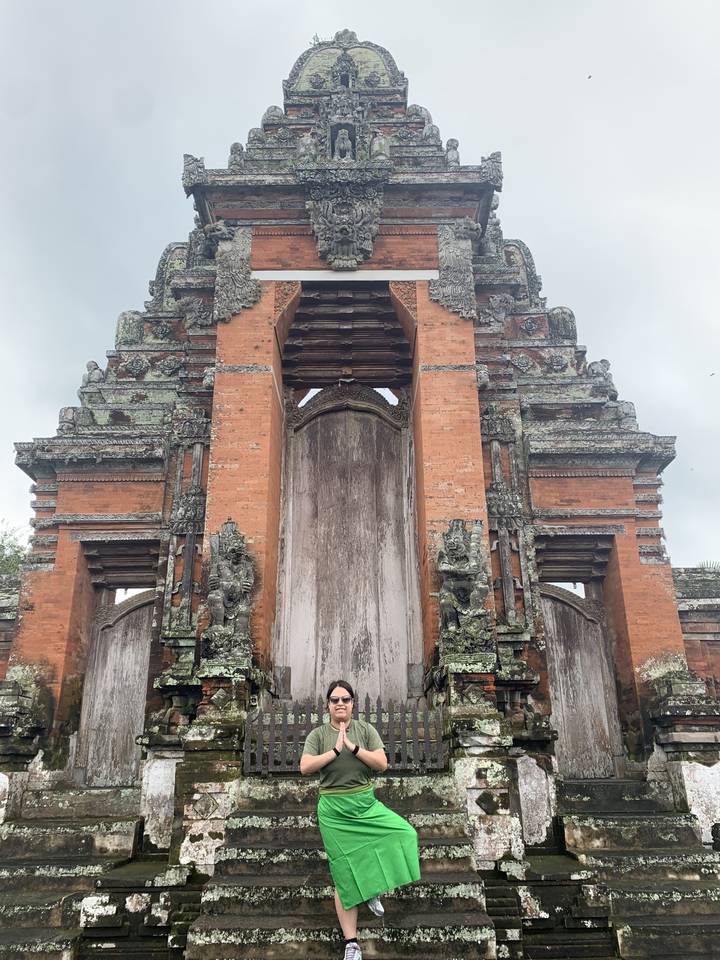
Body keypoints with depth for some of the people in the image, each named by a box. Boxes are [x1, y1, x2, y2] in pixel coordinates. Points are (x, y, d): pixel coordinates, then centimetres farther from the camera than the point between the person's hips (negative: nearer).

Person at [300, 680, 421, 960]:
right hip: (334, 810, -1)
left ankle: (372, 890, 6)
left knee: (405, 834, -17)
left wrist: (353, 747, -18)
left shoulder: (366, 730, 1)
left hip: (366, 803, 2)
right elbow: (305, 767, -14)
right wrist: (335, 750, -18)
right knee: (344, 872, 2)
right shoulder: (317, 734, -1)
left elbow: (382, 764, -9)